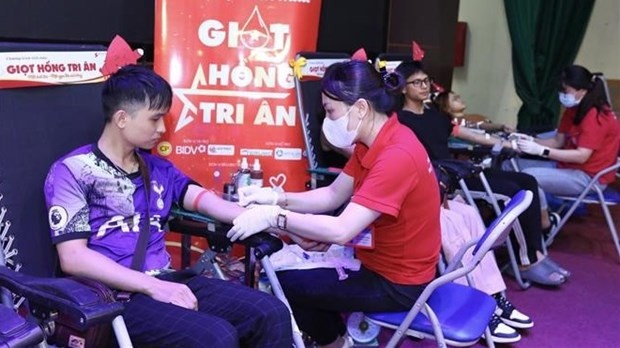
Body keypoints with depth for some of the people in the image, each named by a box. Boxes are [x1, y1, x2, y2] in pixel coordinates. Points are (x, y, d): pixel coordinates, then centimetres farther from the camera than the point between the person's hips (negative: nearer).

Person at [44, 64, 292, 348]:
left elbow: (208, 202, 6)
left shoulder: (158, 168, 17)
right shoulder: (72, 171, -1)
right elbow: (73, 258, -10)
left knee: (272, 314, -13)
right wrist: (153, 286, -18)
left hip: (167, 283, 6)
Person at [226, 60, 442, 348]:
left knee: (285, 281, -1)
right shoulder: (374, 142, 0)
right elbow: (333, 195, 4)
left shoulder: (397, 156, -30)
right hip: (382, 262, 9)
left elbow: (341, 231, -34)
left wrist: (273, 217, -27)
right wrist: (277, 198, -9)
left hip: (397, 283, -9)